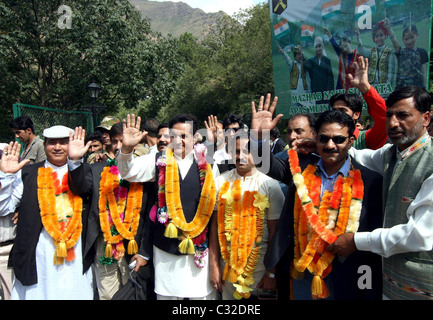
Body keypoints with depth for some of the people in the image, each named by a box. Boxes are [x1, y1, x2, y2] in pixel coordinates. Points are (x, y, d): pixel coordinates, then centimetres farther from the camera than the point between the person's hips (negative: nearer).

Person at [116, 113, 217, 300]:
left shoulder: (207, 164, -2)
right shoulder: (159, 162, 2)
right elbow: (128, 172, -6)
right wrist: (127, 148, -26)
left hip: (199, 245, -1)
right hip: (165, 245, 1)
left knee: (203, 293, 10)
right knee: (166, 293, 15)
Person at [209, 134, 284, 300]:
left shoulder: (270, 186, -7)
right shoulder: (221, 182, 0)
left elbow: (275, 233, -5)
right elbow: (215, 225, 1)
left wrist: (272, 274, -5)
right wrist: (214, 265, 1)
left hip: (259, 267, -1)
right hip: (228, 264, 2)